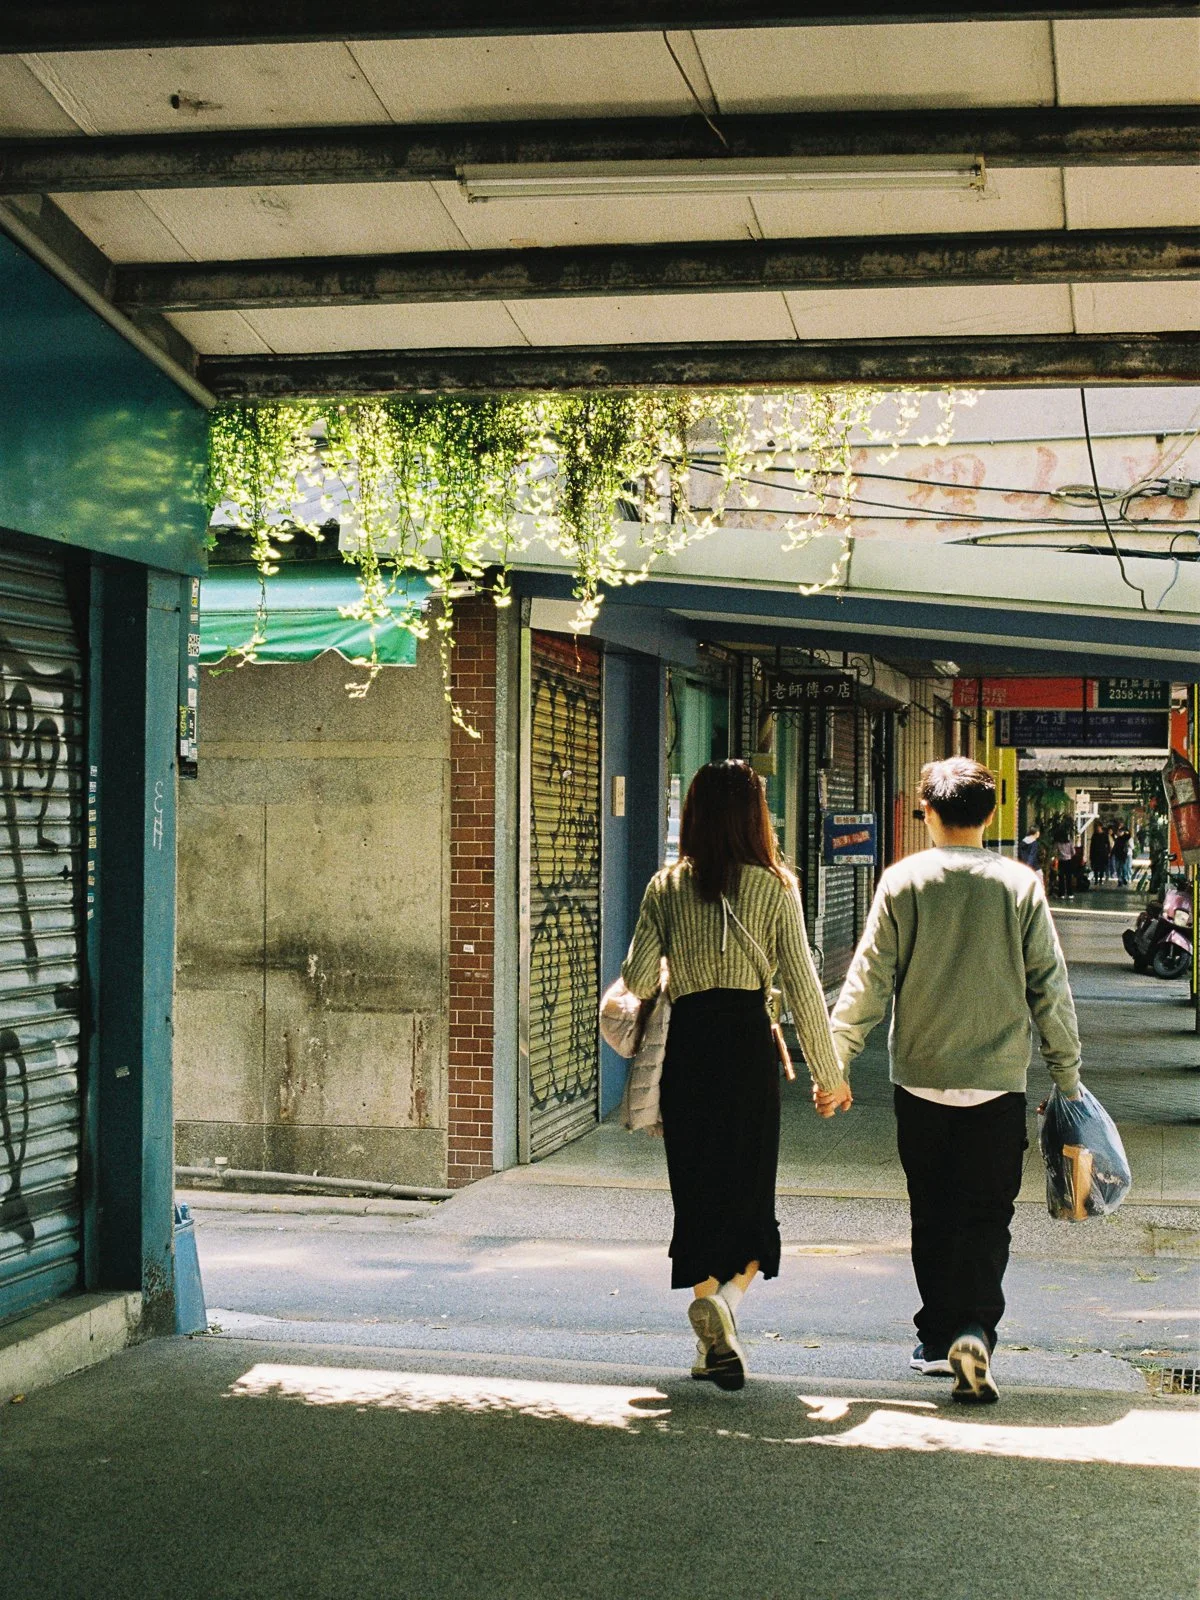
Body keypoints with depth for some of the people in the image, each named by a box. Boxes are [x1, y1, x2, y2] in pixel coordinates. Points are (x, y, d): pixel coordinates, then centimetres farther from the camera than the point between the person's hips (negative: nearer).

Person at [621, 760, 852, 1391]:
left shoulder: (666, 885, 2)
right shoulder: (774, 887, 0)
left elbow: (638, 977, -3)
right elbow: (802, 984, 0)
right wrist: (828, 1072, 7)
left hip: (688, 1040, 1)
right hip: (749, 1040, -1)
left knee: (697, 1188, 9)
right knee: (749, 1184, 9)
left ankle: (715, 1343, 9)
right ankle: (727, 1293, -18)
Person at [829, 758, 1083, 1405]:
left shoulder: (902, 881, -4)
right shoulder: (1021, 885, -2)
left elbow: (869, 979, -4)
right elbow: (1050, 987, 1)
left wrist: (834, 1060, 3)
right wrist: (1067, 1073, 11)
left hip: (920, 1078, 1)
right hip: (997, 1080, 0)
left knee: (933, 1214, 13)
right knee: (987, 1214, 4)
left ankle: (938, 1338, 19)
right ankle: (974, 1332, -15)